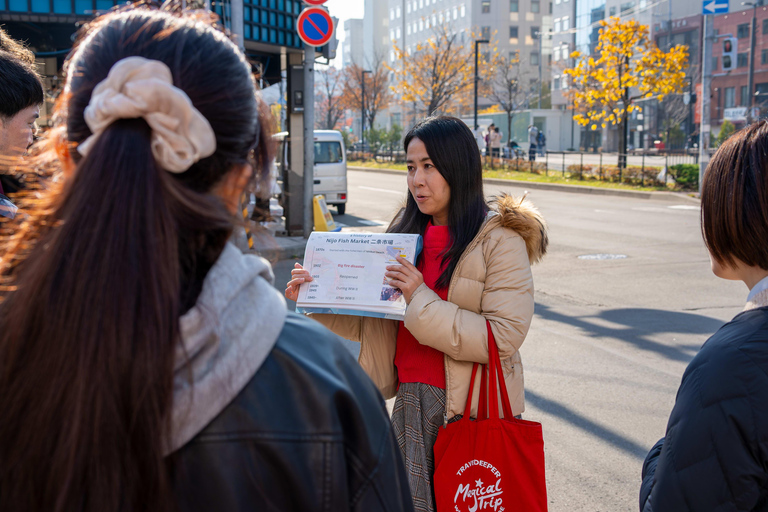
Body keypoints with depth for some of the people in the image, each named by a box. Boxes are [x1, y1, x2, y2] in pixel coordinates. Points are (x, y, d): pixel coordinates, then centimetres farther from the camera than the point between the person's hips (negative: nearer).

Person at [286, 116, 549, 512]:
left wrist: (421, 300, -22)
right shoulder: (408, 235, 8)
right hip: (412, 399, 5)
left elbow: (504, 338, -18)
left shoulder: (500, 239, -10)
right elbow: (371, 324, 11)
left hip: (474, 407, -5)